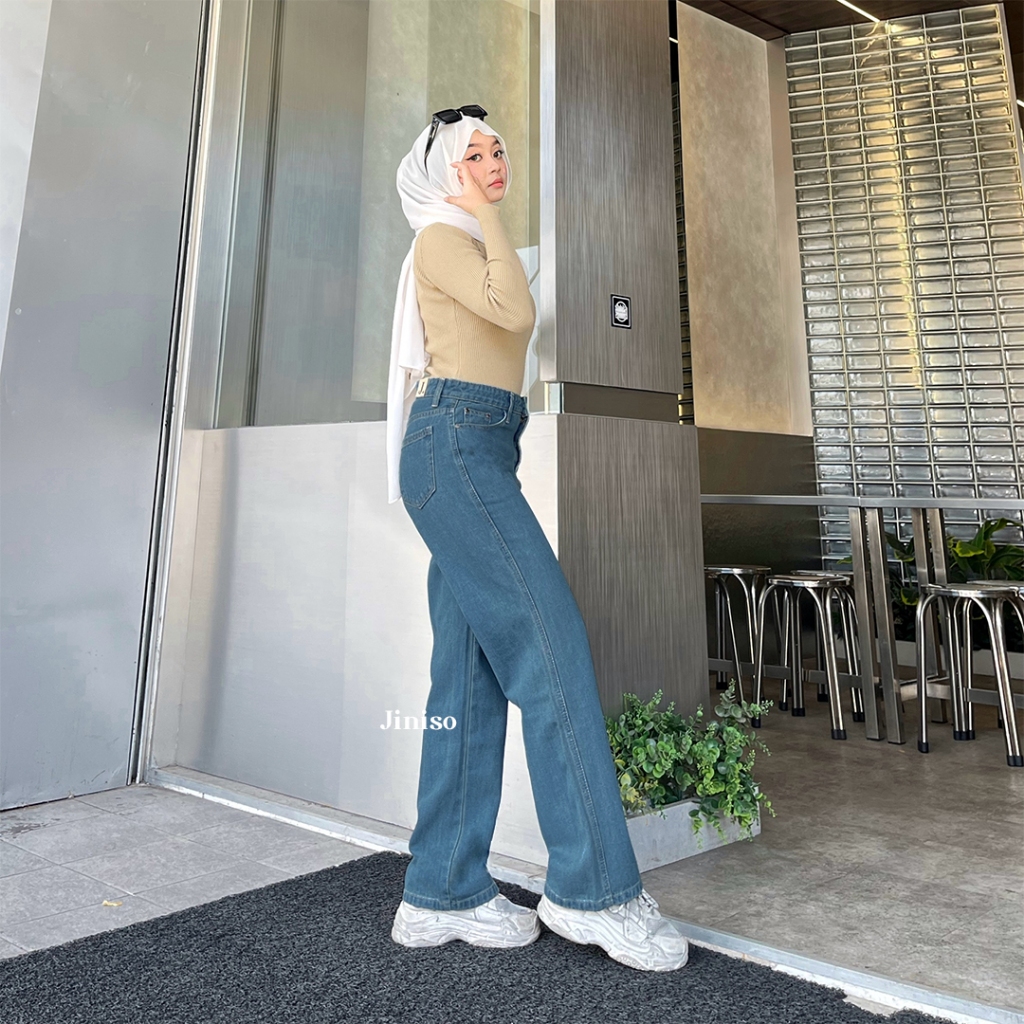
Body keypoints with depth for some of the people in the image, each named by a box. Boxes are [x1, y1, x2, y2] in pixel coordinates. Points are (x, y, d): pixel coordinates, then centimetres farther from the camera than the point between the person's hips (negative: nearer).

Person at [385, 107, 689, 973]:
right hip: (455, 445, -9)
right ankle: (593, 884, -8)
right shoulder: (442, 239, 3)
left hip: (479, 453, 9)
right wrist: (487, 216, 0)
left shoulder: (475, 248, 31)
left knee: (472, 671, 1)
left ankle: (442, 894, 7)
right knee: (550, 640, -15)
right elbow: (517, 312, -14)